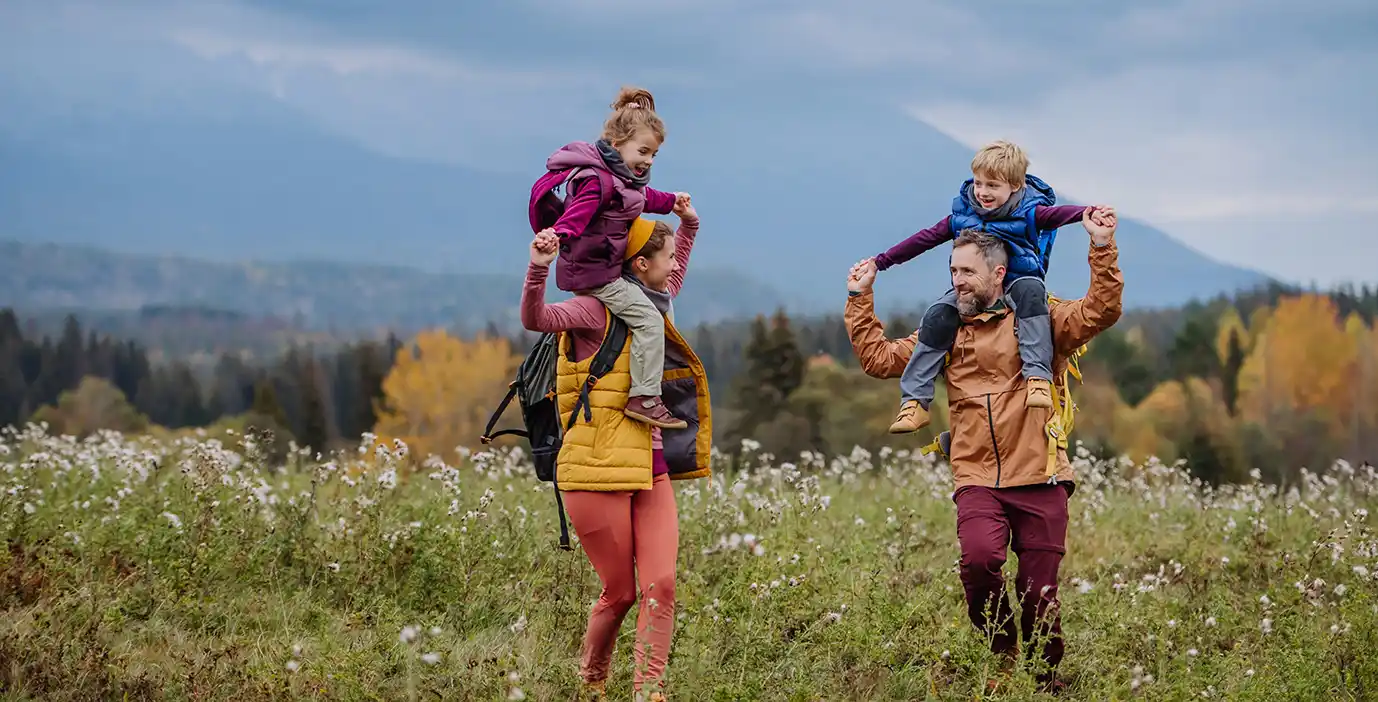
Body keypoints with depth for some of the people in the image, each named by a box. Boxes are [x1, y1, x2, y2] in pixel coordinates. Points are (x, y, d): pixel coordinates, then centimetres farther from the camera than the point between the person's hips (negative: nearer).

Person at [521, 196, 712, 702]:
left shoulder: (653, 306, 17)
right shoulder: (600, 308, -7)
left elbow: (673, 281, 41)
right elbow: (535, 318, -23)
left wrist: (688, 224, 36)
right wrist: (539, 266, -38)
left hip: (651, 471, 7)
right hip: (598, 471, -7)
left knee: (661, 586, -7)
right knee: (620, 592, 2)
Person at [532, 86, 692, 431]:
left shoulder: (623, 177, 11)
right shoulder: (598, 180, -22)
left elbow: (643, 197, 33)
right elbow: (576, 214, -36)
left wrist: (670, 201, 48)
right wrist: (558, 235, -56)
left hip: (605, 266, 11)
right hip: (594, 270, -11)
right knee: (649, 319, -17)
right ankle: (644, 398, -18)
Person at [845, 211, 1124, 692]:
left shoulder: (1041, 321, 5)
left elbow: (1102, 311, -8)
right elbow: (878, 358, 20)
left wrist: (1102, 246, -16)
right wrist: (860, 299, 16)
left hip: (1039, 479, -2)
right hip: (978, 482, 2)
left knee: (1038, 593, -1)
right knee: (979, 558, -27)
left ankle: (1046, 678, 24)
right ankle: (1002, 654, -4)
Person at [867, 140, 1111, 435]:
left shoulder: (1028, 212, -9)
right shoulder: (963, 214, 0)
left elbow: (1056, 214, -27)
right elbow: (926, 238, 7)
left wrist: (1089, 213, -49)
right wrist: (880, 262, 8)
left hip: (1018, 280, -3)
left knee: (1030, 292, -37)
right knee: (938, 316, -23)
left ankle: (1038, 377, -43)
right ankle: (914, 401, -19)